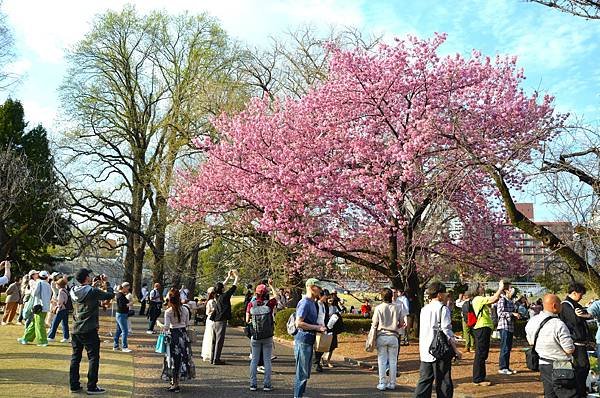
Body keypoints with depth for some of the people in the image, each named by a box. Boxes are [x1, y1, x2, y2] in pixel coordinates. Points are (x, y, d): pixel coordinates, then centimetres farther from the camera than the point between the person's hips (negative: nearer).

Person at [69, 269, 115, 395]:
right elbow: (111, 295, -7)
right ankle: (92, 387, 5)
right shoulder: (93, 291, -16)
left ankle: (74, 385, 19)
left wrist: (98, 286, 17)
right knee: (93, 358, 3)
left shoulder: (74, 292, 3)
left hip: (76, 330, 7)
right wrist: (107, 283, 5)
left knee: (75, 357, 13)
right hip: (89, 331, -7)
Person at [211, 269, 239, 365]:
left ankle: (212, 358, 16)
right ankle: (216, 359, -4)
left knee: (214, 341, 12)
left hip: (215, 322, 8)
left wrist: (228, 277, 27)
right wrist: (236, 278, 10)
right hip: (221, 322, -8)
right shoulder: (224, 296, -12)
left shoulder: (216, 296, 7)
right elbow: (233, 288, -4)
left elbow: (221, 285, 21)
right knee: (219, 341, -4)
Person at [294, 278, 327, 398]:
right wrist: (316, 327, -18)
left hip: (309, 342, 10)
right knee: (302, 373, -4)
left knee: (306, 373, 16)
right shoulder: (304, 303, -16)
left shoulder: (312, 303, 16)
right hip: (303, 342, -10)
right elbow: (299, 323, -23)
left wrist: (319, 328, 9)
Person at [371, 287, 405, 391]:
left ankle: (382, 383, 8)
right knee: (393, 361, 10)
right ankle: (392, 383, 15)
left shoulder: (378, 308, -8)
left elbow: (374, 324, -5)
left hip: (381, 336, -1)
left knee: (382, 361, 6)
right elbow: (401, 323, 4)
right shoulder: (398, 307, -3)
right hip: (393, 336, 1)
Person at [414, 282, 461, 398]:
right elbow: (446, 332, -13)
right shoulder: (443, 309, -9)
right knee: (443, 382, 3)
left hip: (425, 352, 6)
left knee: (424, 380, 9)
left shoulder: (424, 309, 11)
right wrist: (455, 350, -8)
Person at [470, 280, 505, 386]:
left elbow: (494, 300, 21)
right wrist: (501, 288, -9)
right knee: (480, 355, -7)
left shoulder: (480, 300, 19)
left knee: (482, 355, 16)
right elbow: (494, 299, -20)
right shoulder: (478, 299, -13)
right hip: (482, 328, -11)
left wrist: (500, 289, 16)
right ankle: (478, 379, -3)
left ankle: (479, 377, 23)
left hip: (483, 329, 11)